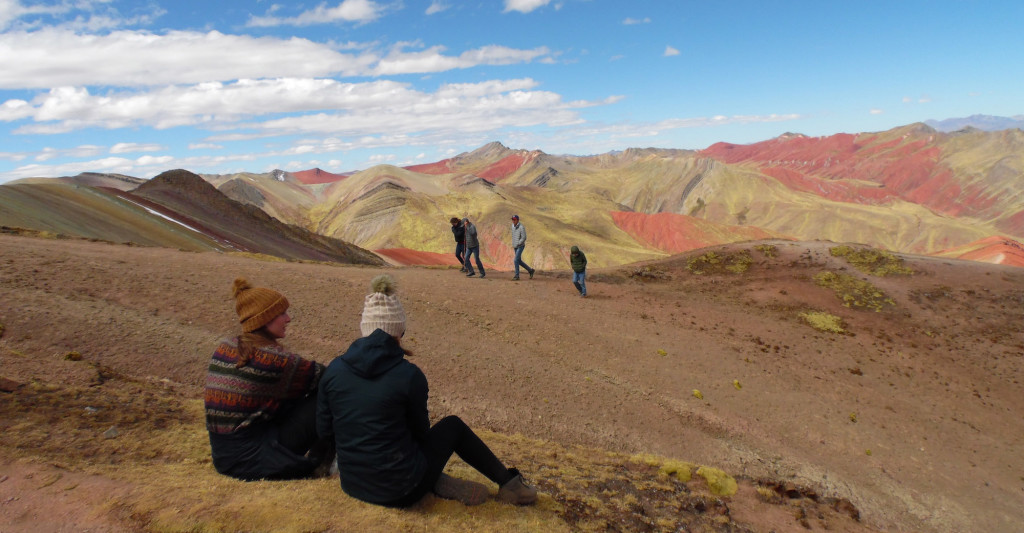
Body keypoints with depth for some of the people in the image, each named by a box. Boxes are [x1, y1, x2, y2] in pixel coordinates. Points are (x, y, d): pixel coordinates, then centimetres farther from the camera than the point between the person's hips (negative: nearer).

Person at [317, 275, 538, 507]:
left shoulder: (334, 369, -5)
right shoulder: (408, 375, -16)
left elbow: (323, 428, 6)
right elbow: (421, 432, -2)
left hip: (352, 486, 4)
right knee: (453, 425, 19)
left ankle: (439, 483, 10)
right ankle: (509, 483, 28)